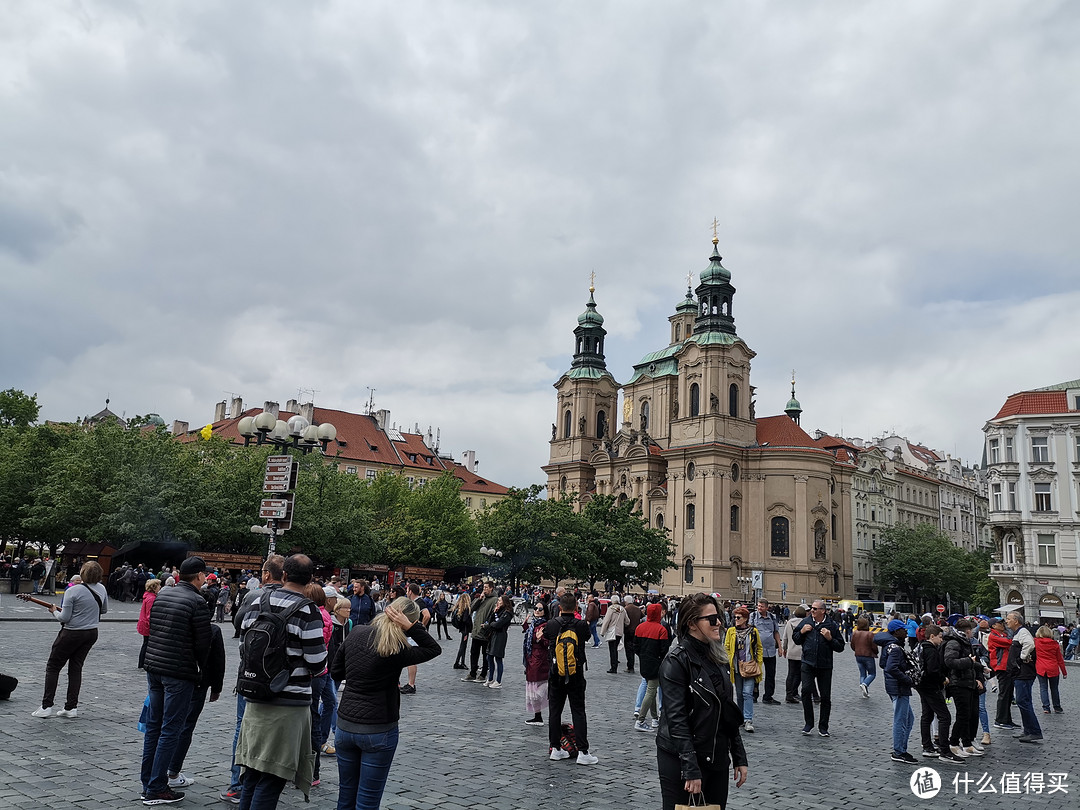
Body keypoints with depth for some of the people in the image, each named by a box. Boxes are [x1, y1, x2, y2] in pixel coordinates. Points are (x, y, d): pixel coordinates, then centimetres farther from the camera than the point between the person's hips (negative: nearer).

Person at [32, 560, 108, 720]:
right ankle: (71, 707, 13)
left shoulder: (72, 591, -20)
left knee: (53, 667, 10)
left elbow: (64, 618, -17)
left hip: (72, 633, -6)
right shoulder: (101, 589, -2)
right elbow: (104, 610, 12)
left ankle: (46, 706, 10)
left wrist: (54, 611, 2)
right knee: (76, 668, 14)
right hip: (92, 633, 6)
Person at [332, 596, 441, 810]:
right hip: (378, 732, -5)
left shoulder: (356, 633, -3)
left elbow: (335, 671, 10)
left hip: (345, 726, 5)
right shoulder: (395, 650, -19)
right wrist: (411, 627, -15)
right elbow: (434, 649, -5)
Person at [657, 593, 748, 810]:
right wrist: (691, 770, -22)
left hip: (717, 759, 7)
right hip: (680, 760, -7)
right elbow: (676, 719, -19)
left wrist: (739, 758, 10)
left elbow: (729, 714, 14)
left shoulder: (719, 658, 8)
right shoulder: (677, 661, -15)